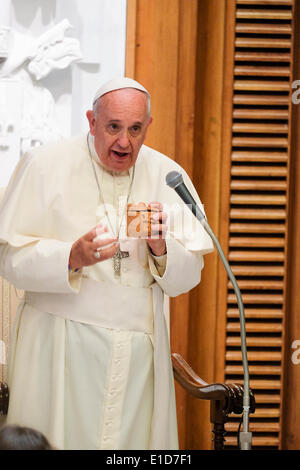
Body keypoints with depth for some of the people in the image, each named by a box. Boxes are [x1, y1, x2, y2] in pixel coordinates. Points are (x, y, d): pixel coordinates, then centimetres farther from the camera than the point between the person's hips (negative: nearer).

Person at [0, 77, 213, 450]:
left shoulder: (168, 176, 7)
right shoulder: (45, 165, -2)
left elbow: (188, 276, 7)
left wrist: (161, 248, -14)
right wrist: (72, 257, -23)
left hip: (139, 349, 3)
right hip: (61, 347, -2)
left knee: (133, 434, 0)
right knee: (58, 439, -5)